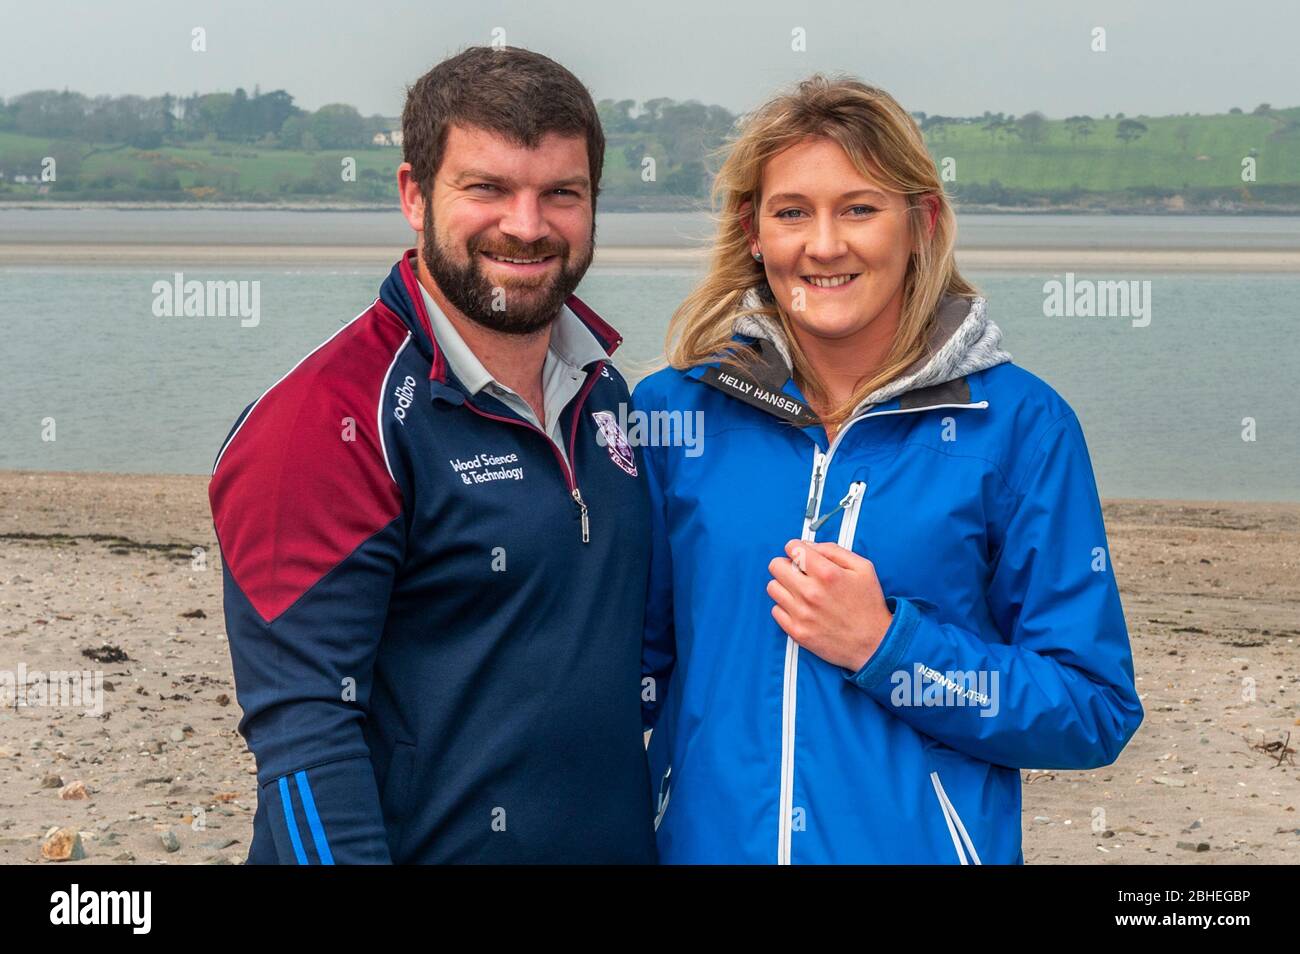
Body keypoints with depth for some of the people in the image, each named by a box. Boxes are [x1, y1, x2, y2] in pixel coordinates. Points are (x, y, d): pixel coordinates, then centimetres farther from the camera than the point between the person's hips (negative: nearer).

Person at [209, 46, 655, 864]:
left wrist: (655, 828, 9)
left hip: (620, 840, 7)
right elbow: (302, 727, -22)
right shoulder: (328, 420, -18)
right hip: (434, 841, -6)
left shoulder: (603, 391, 5)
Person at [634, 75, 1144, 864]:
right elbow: (638, 660, 5)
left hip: (923, 842, -2)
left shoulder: (1018, 424, -7)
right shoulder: (673, 410, -2)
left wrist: (887, 645, -17)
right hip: (704, 836, 2)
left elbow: (1096, 715, -8)